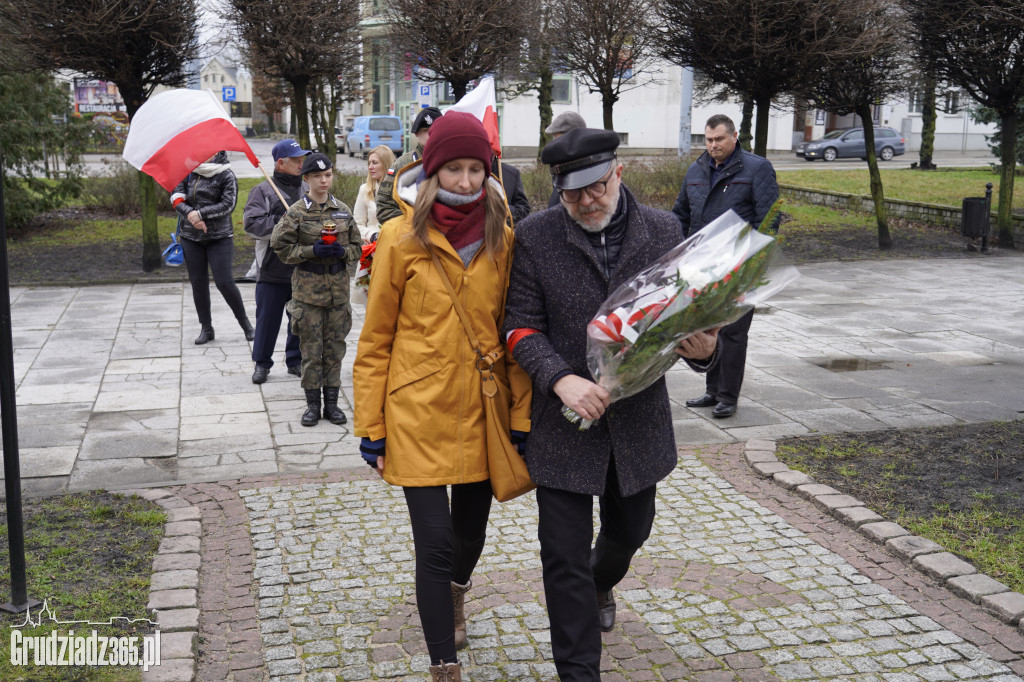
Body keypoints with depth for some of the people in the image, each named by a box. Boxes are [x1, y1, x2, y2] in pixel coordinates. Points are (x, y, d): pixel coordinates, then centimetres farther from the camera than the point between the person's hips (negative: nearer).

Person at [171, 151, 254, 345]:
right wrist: (190, 215, -18)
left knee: (224, 282, -8)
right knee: (198, 282, 6)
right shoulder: (188, 172, 6)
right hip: (190, 236, 4)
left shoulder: (226, 175, -3)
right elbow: (176, 197, 0)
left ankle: (245, 322, 9)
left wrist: (200, 213, -18)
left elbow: (228, 204, -12)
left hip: (219, 236, -4)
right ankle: (206, 328, 16)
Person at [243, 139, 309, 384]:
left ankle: (295, 360, 26)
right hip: (273, 270, -4)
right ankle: (262, 363, 22)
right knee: (268, 318, 6)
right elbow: (252, 224, -15)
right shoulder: (263, 191, -4)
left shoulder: (307, 190, 9)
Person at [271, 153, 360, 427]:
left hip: (338, 288, 3)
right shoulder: (296, 212, -3)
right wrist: (312, 251, -16)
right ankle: (313, 404, 12)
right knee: (311, 348, 1)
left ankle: (332, 402, 17)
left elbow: (356, 247, 11)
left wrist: (341, 251, -10)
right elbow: (281, 247, -5)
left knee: (335, 347, 7)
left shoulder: (343, 211, 7)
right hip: (307, 289, -3)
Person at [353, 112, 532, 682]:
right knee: (435, 544, -3)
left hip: (480, 412, 3)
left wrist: (522, 415, 1)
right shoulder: (401, 239, -6)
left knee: (471, 533, 19)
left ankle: (454, 596, 53)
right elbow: (376, 341, -2)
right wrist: (371, 427, -3)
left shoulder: (503, 237, 1)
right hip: (418, 414, -3)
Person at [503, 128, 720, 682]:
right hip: (565, 421, -3)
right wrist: (560, 379, -23)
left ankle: (601, 584, 60)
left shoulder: (662, 230, -2)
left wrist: (701, 350, -21)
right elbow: (521, 326, -6)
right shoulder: (535, 236, -7)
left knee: (629, 530, 24)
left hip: (639, 421, 3)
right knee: (565, 557, 2)